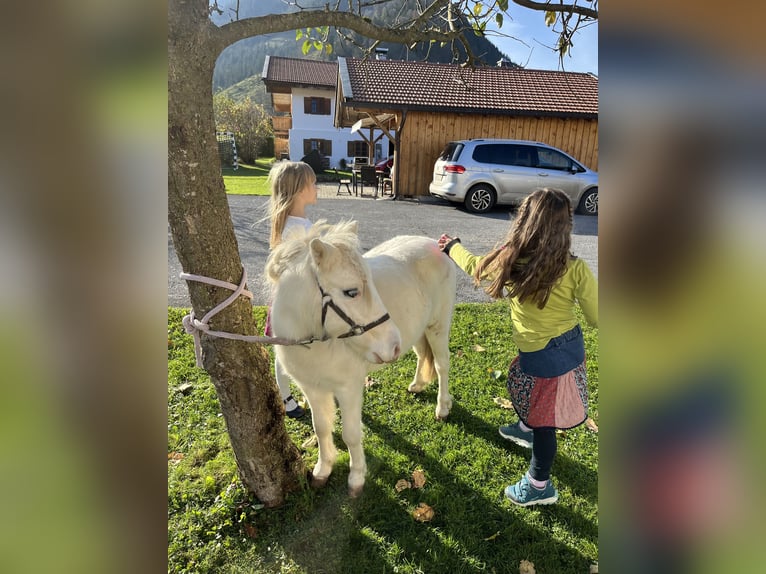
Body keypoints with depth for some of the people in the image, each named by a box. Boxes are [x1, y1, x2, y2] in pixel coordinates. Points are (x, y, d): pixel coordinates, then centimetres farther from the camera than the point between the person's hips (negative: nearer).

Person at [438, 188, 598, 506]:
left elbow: (474, 266, 3)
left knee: (543, 419, 13)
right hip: (572, 346, 4)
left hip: (541, 357, -4)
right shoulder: (575, 269, -17)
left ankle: (539, 486, 34)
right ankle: (527, 428, 61)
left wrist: (452, 246, 22)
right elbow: (596, 316, -10)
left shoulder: (510, 261, -17)